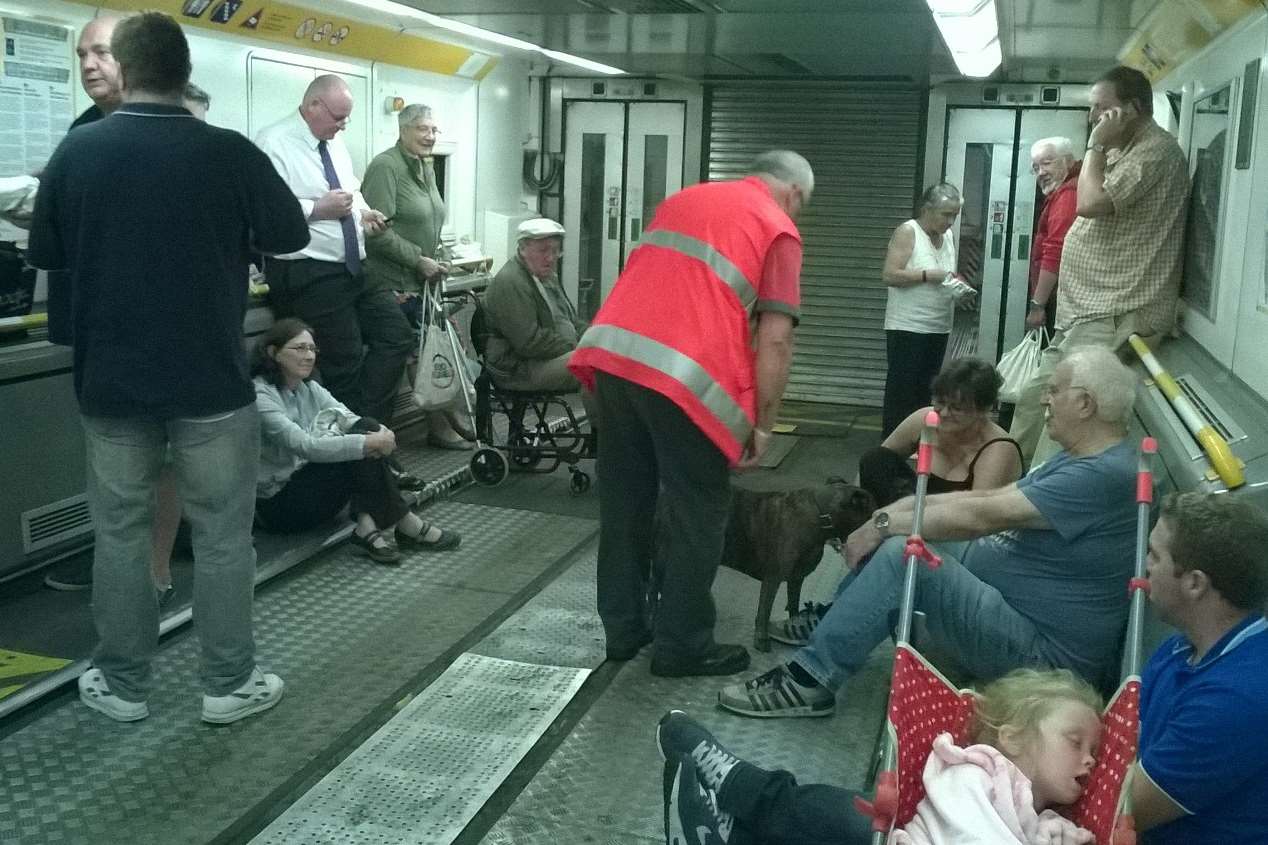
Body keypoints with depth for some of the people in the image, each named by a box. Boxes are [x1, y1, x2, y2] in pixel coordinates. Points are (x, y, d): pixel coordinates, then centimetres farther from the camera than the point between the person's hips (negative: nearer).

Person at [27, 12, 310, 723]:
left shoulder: (77, 151, -4)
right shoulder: (230, 153, -12)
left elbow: (45, 254, 7)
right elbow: (291, 236, 2)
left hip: (110, 382, 3)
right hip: (211, 380, -2)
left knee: (120, 532, 13)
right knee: (222, 533, 8)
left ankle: (123, 685, 23)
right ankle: (230, 683, 16)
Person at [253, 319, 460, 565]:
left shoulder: (309, 388, 8)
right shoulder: (260, 396, -18)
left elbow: (350, 418, -5)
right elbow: (305, 446, -29)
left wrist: (382, 434, -27)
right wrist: (370, 442, -31)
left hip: (308, 484, 7)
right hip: (276, 504, -7)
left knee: (366, 429, -16)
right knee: (358, 454, -24)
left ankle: (370, 528, -18)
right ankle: (404, 525, -10)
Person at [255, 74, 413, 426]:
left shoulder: (334, 142, 13)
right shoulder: (273, 143, -12)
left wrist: (364, 213, 7)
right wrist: (318, 209, -21)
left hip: (354, 269, 9)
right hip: (308, 275, -9)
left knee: (398, 337, 5)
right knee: (345, 364, -3)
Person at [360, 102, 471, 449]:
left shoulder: (426, 169, 15)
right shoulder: (385, 167, -14)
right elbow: (378, 230, -21)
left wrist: (436, 252, 8)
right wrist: (419, 259, -18)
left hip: (421, 282, 9)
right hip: (392, 283, -8)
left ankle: (439, 425, 15)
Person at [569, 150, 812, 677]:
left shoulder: (683, 198, 25)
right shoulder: (779, 230, 6)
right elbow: (775, 341, -2)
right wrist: (763, 424, 5)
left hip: (610, 352, 6)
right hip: (684, 376, -6)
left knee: (623, 502, 16)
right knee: (696, 513, 8)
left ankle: (621, 629, 27)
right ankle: (683, 646, 16)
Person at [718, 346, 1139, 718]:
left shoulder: (1103, 475, -22)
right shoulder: (1079, 460, 11)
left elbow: (982, 515, -25)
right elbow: (989, 497, 10)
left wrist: (884, 525, -16)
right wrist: (895, 512, -1)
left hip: (1042, 650, -10)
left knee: (903, 552, -24)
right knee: (903, 530, 6)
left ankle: (809, 680, -16)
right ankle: (830, 621, 14)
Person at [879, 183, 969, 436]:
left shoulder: (948, 236, 13)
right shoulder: (907, 232, -9)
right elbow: (889, 275, -17)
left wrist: (958, 286, 3)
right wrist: (928, 275, -22)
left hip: (939, 329, 7)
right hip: (907, 329, -7)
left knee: (925, 392, 10)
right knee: (902, 393, -4)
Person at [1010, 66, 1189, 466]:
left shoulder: (1155, 152, -12)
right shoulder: (1126, 152, 21)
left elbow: (1090, 203, -22)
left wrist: (1097, 145, -13)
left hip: (1114, 315, -11)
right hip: (1090, 312, 11)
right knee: (1033, 400, 12)